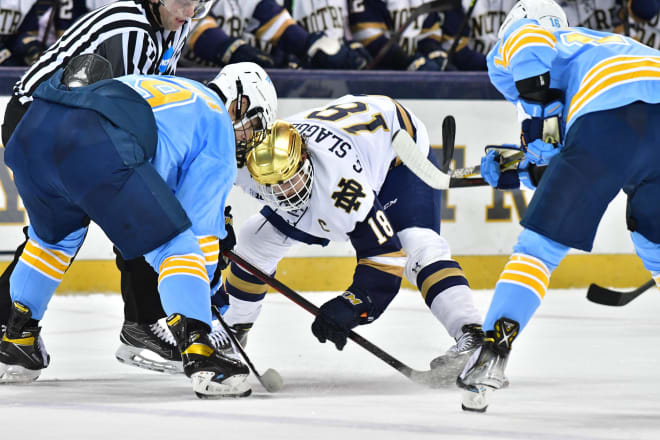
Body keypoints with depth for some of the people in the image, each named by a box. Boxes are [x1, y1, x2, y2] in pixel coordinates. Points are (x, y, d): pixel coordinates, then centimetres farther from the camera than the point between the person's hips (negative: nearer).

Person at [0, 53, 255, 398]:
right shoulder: (217, 124, 19)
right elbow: (199, 225, 15)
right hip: (96, 150, -7)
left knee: (54, 236, 34)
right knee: (174, 244, 3)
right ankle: (199, 353, -13)